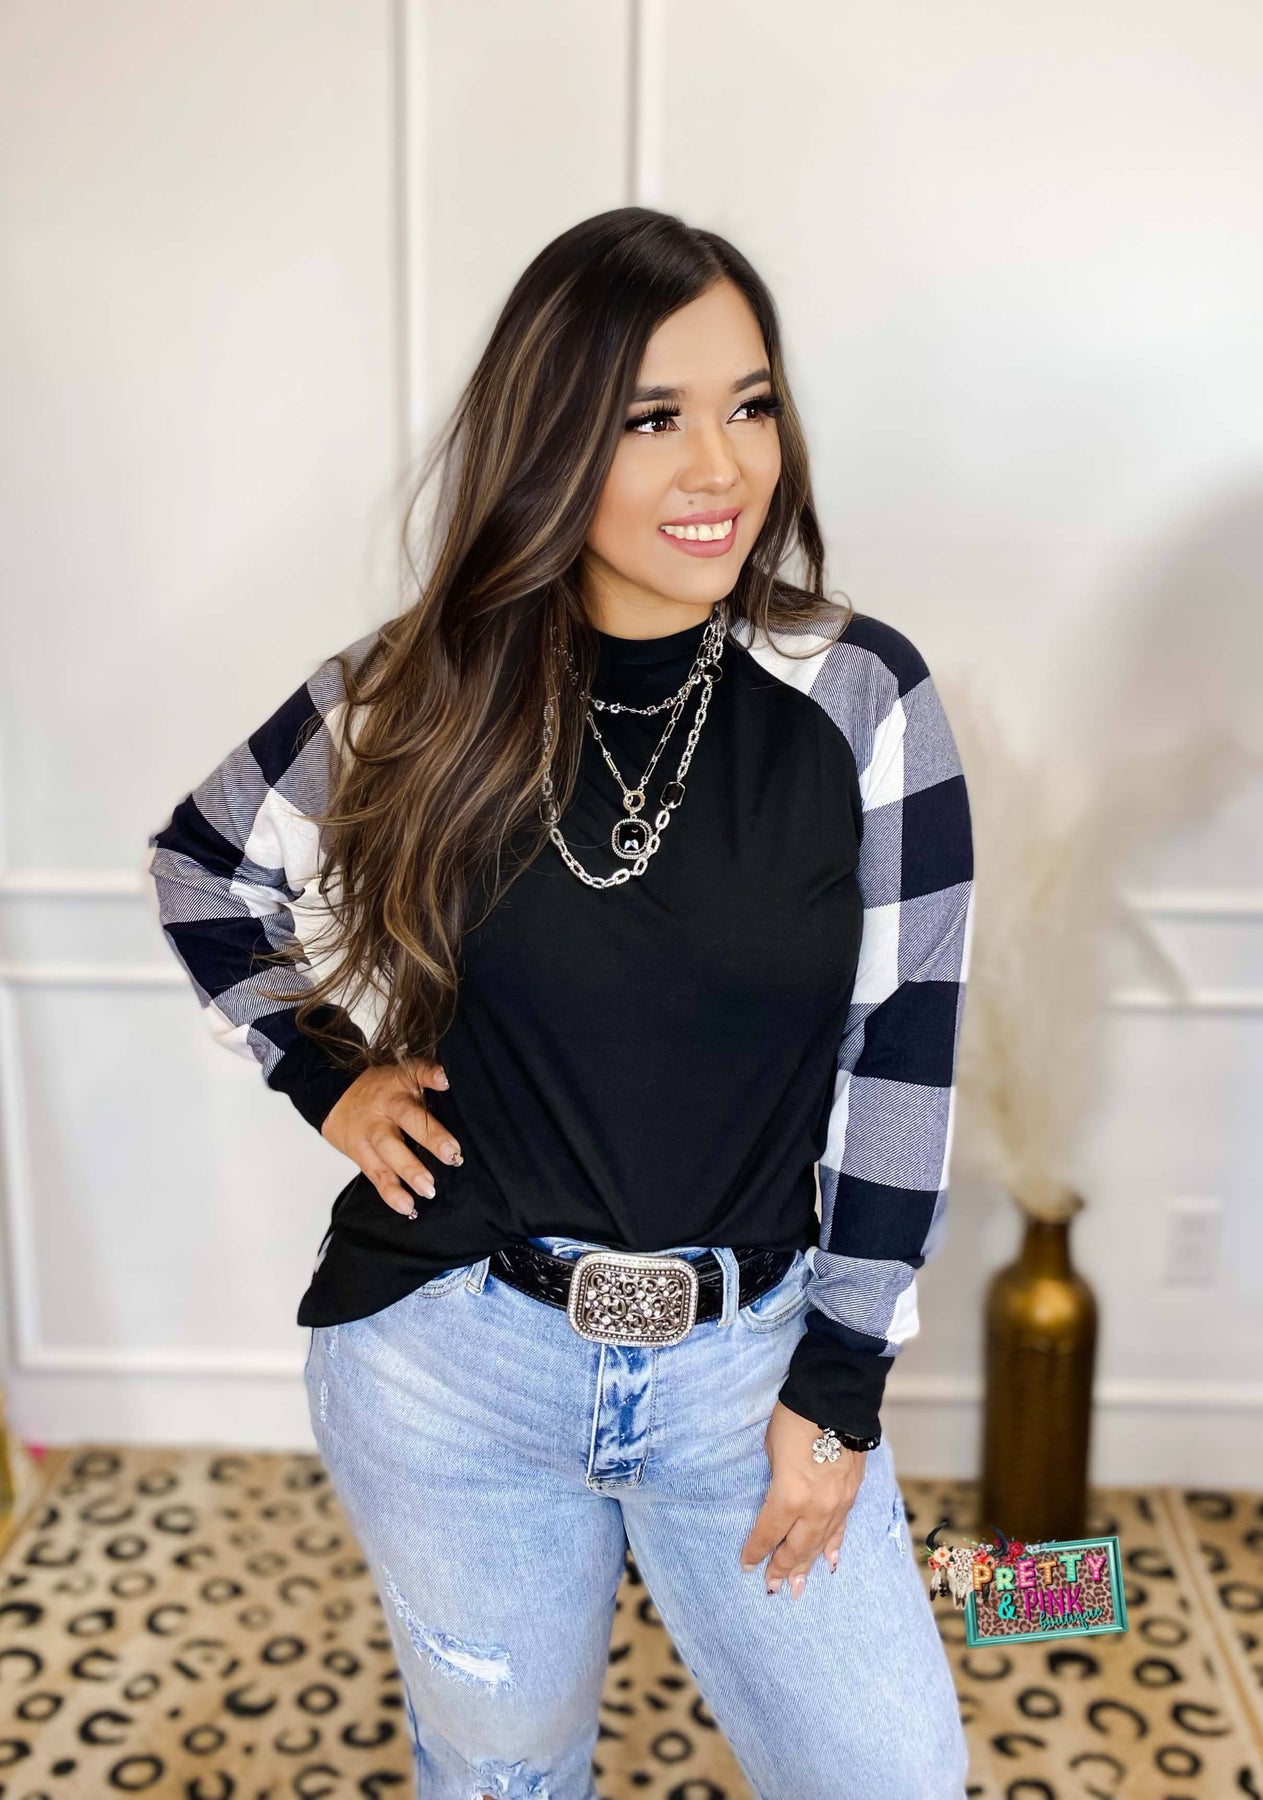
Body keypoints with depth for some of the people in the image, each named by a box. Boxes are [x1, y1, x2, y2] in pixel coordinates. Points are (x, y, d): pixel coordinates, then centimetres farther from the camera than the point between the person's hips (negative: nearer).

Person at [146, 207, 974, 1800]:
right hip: (450, 1359, 1)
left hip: (751, 1358, 0)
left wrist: (839, 1385, -5)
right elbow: (200, 866, 11)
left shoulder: (861, 698, -10)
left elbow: (904, 1054, -7)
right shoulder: (425, 696, -6)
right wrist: (324, 1074, 0)